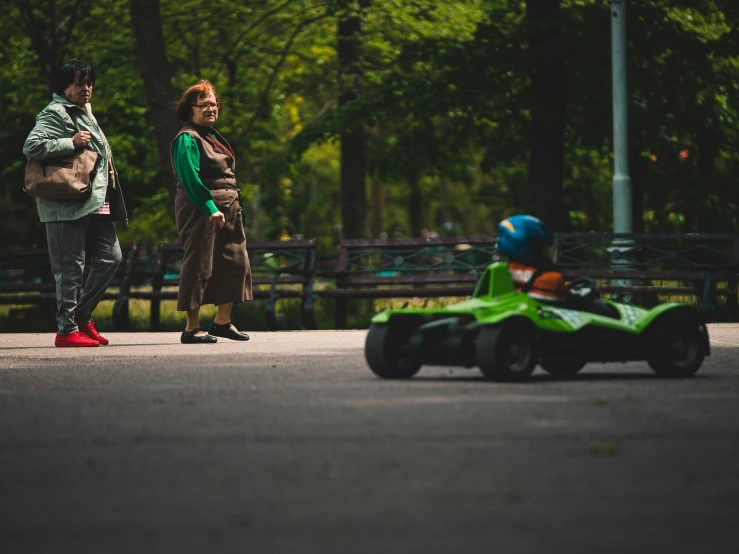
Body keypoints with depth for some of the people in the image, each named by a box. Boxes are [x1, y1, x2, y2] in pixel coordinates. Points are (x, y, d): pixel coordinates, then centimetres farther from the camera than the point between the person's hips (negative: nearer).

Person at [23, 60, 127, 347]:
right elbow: (31, 146, -21)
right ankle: (66, 330, -2)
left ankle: (82, 316, 17)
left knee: (110, 257, 7)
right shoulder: (55, 113, -8)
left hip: (95, 202, 9)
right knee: (70, 267, -7)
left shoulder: (86, 113, 22)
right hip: (67, 204, -9)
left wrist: (105, 160, 17)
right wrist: (71, 143, -20)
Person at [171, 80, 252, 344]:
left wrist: (234, 202, 13)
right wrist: (210, 208, -23)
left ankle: (222, 321, 20)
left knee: (235, 261, 8)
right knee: (199, 264, -6)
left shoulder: (213, 136, 18)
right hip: (200, 210, -9)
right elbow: (190, 178, -19)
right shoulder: (187, 139, -10)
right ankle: (192, 328, 0)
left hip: (226, 210, 9)